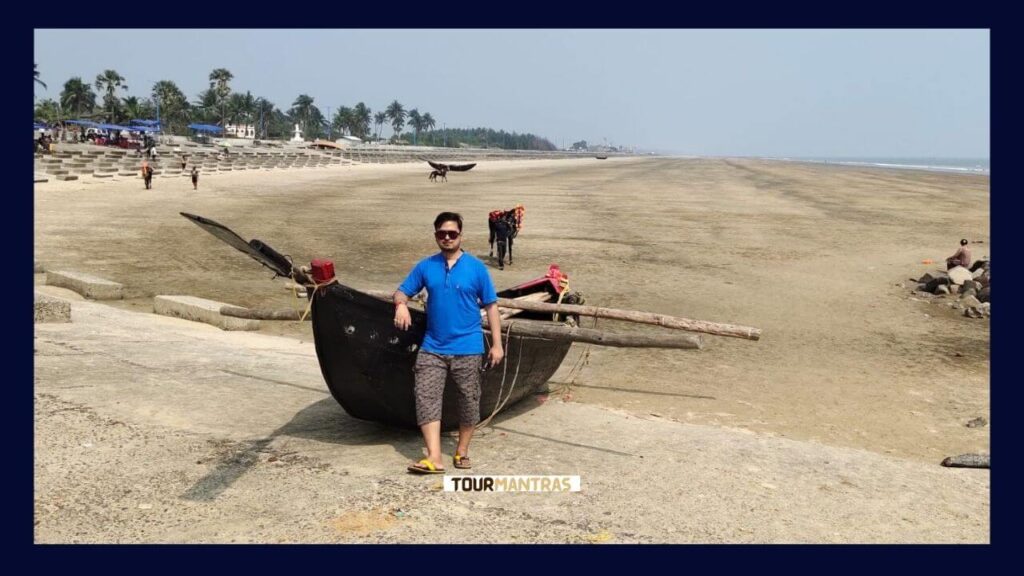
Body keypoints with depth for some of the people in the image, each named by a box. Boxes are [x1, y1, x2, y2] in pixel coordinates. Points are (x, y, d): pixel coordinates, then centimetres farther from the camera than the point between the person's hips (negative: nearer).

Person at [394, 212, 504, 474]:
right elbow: (402, 291, 10)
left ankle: (462, 452, 26)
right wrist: (401, 304, -15)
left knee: (469, 401, 7)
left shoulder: (476, 267, -1)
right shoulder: (425, 266, 6)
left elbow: (491, 306, 1)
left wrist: (497, 344, -3)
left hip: (468, 348, -2)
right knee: (426, 398, -8)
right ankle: (434, 459, -8)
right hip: (432, 347, 2)